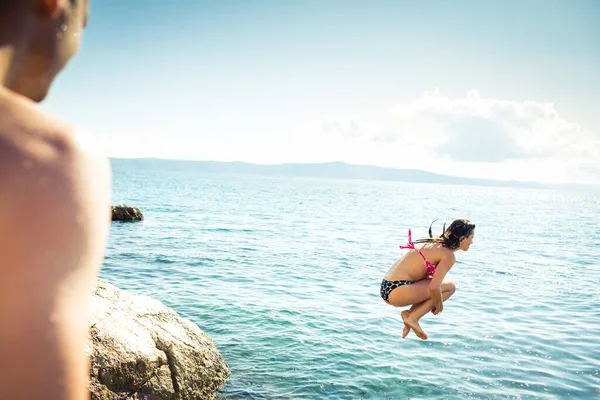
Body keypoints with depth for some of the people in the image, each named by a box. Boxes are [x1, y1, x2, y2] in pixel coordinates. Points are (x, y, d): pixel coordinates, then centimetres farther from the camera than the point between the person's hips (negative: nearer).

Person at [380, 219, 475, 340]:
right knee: (450, 287, -2)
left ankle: (409, 312, 8)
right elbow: (434, 287, -20)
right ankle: (413, 318, -3)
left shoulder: (436, 244, 16)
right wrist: (439, 306, -1)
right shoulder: (448, 256, -11)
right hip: (398, 291, -9)